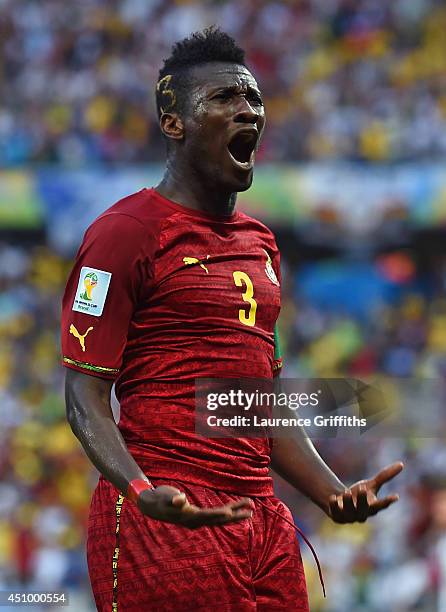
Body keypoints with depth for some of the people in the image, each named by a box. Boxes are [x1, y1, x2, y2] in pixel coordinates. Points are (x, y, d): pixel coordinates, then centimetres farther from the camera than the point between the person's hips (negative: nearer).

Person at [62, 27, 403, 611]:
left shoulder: (260, 243, 19)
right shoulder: (127, 231, -5)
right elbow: (86, 394, -10)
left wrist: (336, 495, 12)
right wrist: (141, 492, -25)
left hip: (263, 520, 7)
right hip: (169, 519, -7)